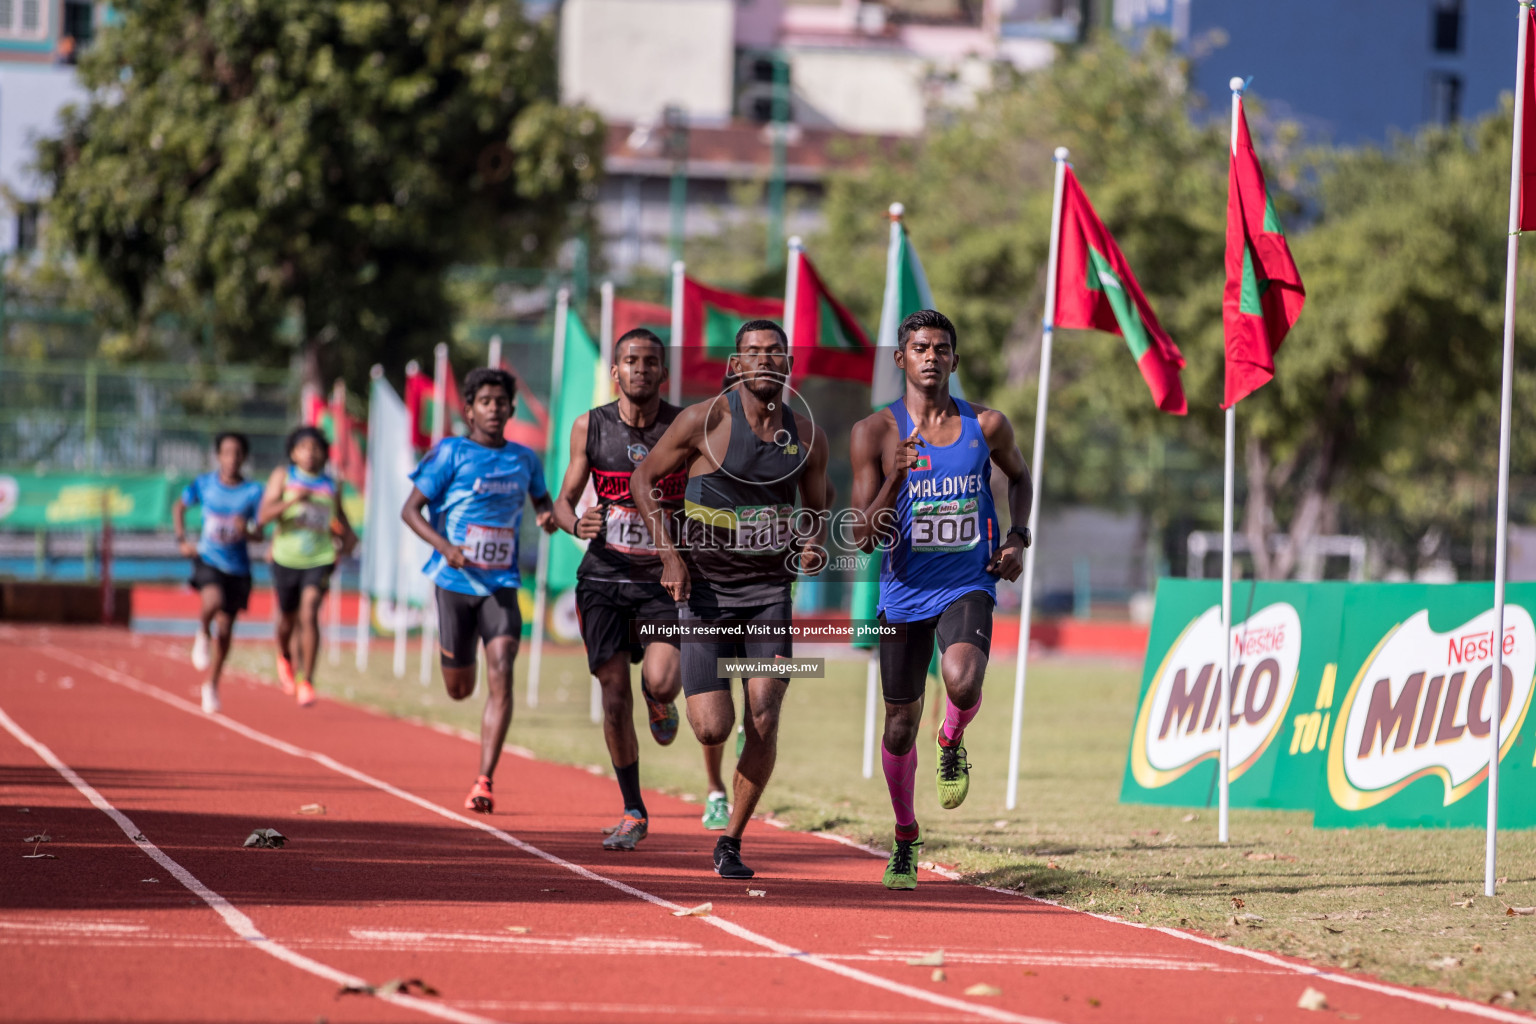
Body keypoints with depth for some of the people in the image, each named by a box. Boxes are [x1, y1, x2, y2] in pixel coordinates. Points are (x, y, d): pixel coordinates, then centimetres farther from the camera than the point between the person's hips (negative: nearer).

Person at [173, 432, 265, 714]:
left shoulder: (253, 491, -5)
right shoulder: (204, 484, -3)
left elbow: (259, 533, -5)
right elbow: (179, 507, 14)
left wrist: (246, 531, -27)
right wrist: (181, 540, 2)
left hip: (237, 567, 1)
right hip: (208, 560, -1)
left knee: (225, 628, 7)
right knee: (213, 600, -33)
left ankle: (211, 685, 27)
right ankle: (202, 635, 1)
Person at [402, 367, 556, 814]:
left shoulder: (524, 459, 7)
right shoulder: (451, 453, -4)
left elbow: (541, 497, 27)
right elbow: (410, 509, -4)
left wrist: (547, 514, 3)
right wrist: (444, 546, -20)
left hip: (501, 583, 1)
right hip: (455, 581, -1)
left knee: (501, 675, -17)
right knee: (460, 689, 7)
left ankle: (484, 783, -16)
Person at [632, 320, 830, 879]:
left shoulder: (807, 436, 2)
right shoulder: (706, 419, -9)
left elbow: (816, 508, 17)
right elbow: (644, 479, 0)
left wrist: (815, 547, -6)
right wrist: (670, 553, -11)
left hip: (770, 589, 2)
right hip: (705, 587, -2)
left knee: (764, 720, -11)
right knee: (713, 729, -11)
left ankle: (731, 842, 6)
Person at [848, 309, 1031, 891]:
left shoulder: (986, 426, -2)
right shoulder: (875, 433, -7)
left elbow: (1019, 476, 20)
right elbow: (865, 537, -9)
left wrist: (1018, 538, 4)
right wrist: (896, 479, -26)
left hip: (968, 585, 0)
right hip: (904, 591, 0)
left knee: (963, 683, -31)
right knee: (900, 724, 9)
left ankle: (952, 744, 5)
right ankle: (905, 837, 33)